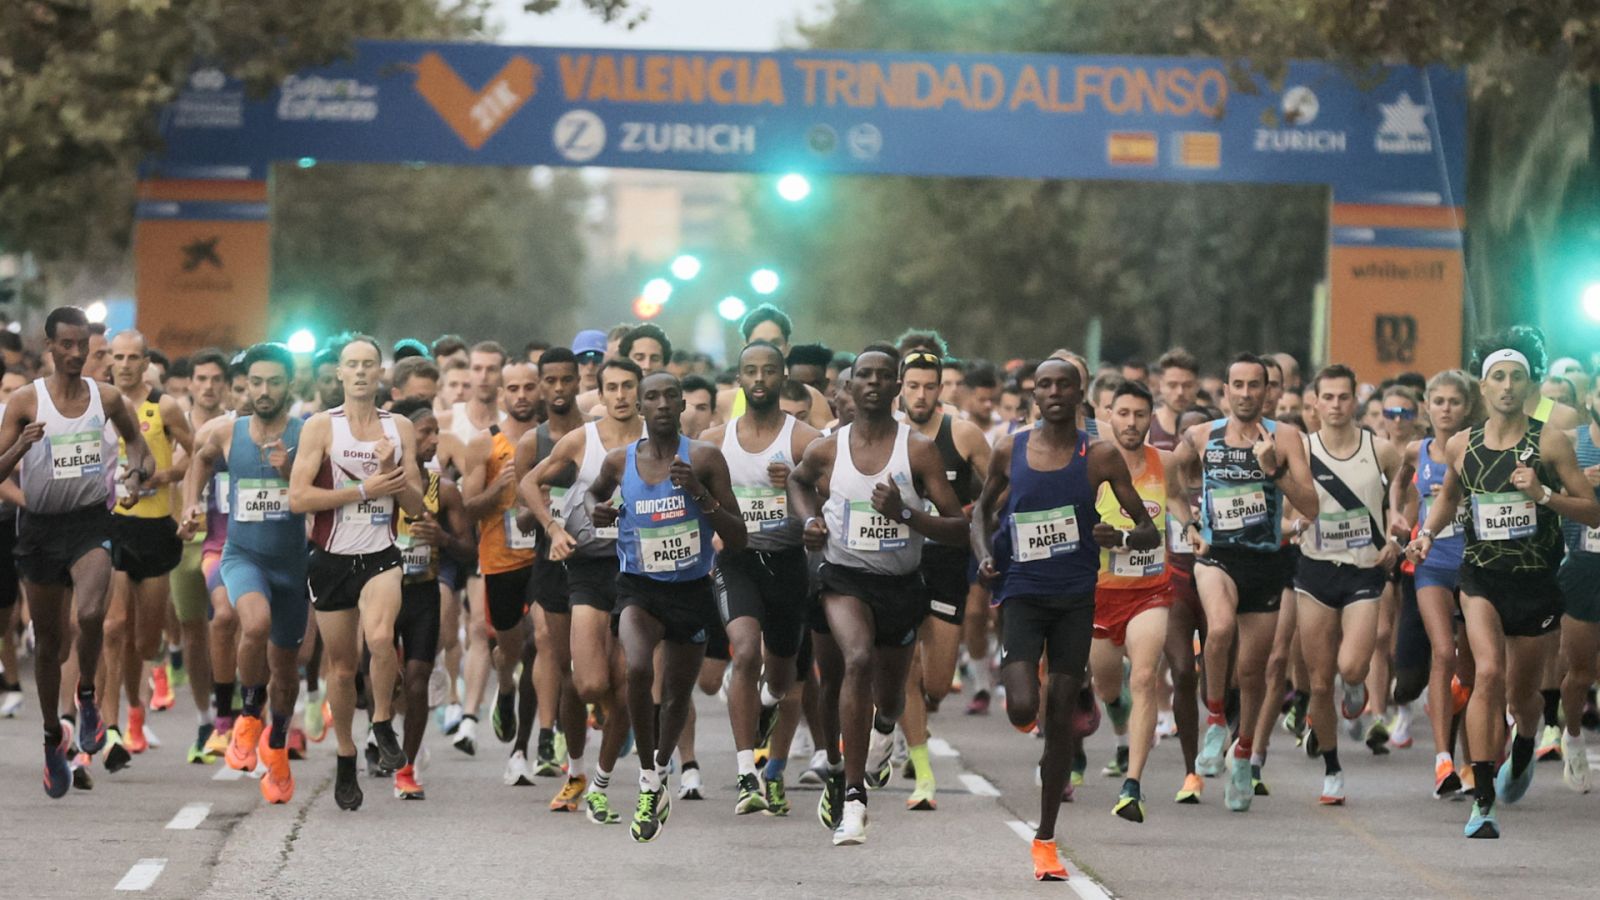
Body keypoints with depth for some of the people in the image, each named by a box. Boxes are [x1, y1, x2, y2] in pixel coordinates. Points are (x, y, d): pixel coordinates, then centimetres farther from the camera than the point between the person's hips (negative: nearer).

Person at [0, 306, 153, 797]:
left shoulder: (106, 397, 2)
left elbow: (135, 439, 21)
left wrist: (139, 472, 0)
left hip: (91, 522, -1)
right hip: (40, 525, 1)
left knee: (90, 613, -28)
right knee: (48, 640, 10)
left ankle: (87, 696, -2)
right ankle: (53, 738, 27)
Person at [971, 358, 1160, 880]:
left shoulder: (1099, 457, -3)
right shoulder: (1009, 452, 1)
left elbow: (1150, 533, -1)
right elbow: (983, 508, 19)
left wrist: (1124, 538, -23)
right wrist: (984, 553, 0)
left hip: (1076, 597, 0)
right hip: (1023, 594, 0)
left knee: (1061, 716, 2)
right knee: (1023, 709, -18)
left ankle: (1045, 838, 13)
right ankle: (1019, 691, 24)